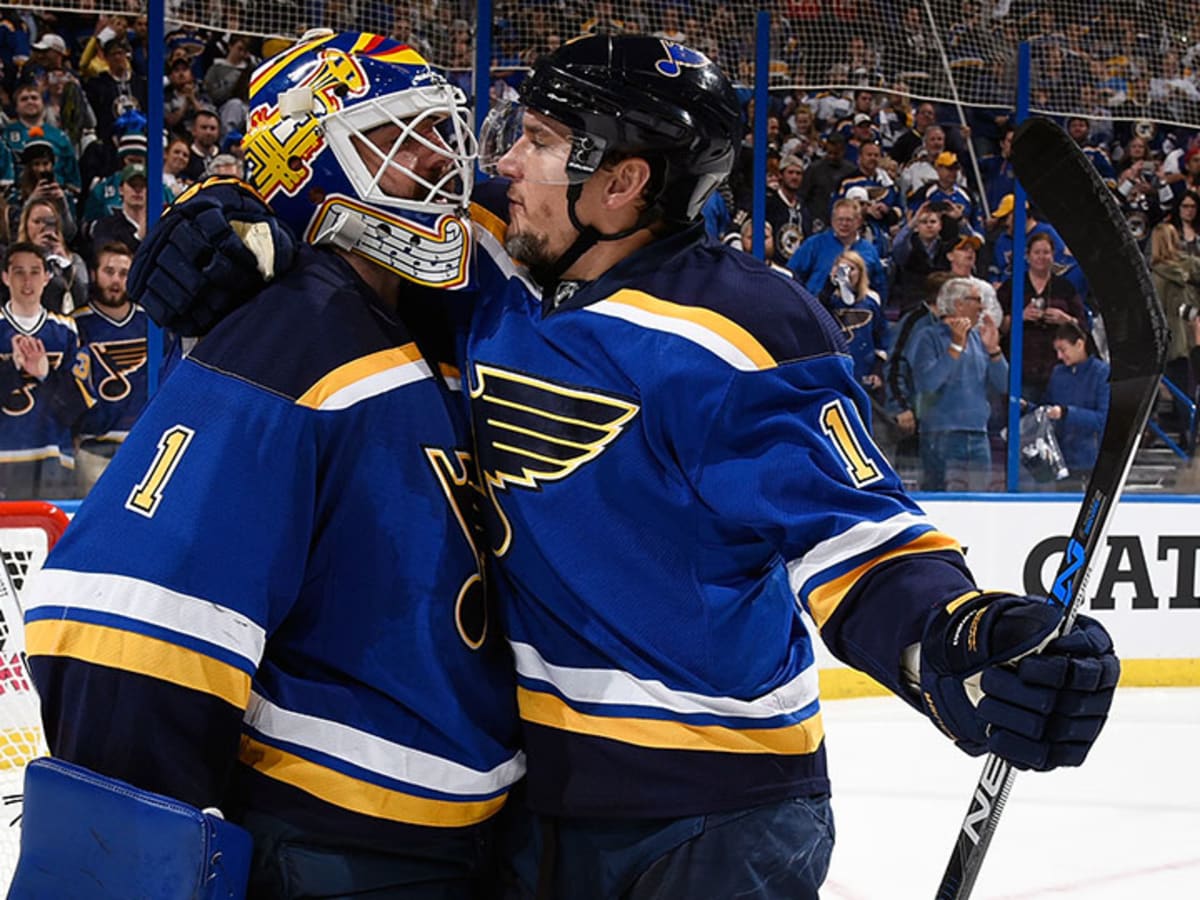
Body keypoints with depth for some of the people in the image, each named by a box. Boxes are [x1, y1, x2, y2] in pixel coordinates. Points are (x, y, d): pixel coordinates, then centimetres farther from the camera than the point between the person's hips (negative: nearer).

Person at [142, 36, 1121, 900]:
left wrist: (954, 639, -40)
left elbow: (850, 534, -21)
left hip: (712, 815, -6)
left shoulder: (741, 334, -18)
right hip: (535, 786, 6)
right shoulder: (496, 286, 3)